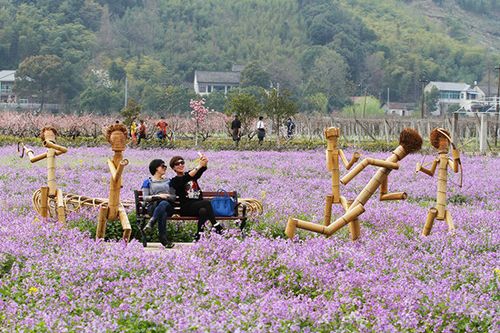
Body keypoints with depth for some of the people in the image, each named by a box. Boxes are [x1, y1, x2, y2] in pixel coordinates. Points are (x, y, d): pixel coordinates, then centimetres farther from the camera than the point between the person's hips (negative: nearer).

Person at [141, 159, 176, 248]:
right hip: (153, 206, -2)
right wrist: (158, 196, -14)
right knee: (163, 213, -41)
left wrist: (167, 196, -6)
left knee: (163, 203, -39)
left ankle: (150, 223, -54)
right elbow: (145, 198, 2)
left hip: (168, 207, 2)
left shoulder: (168, 181, 26)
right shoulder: (148, 182, 16)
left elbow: (174, 197, 17)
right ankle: (163, 238, -50)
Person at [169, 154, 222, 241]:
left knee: (203, 211, -33)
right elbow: (186, 179, -18)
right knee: (206, 202, -30)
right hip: (186, 208, -4)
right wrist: (199, 166, -26)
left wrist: (204, 163, -30)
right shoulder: (175, 181, 5)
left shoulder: (192, 174, 19)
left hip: (199, 206, 4)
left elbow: (202, 169, -4)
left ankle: (198, 235, -31)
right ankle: (216, 226, -33)